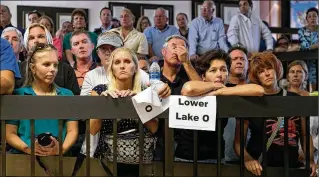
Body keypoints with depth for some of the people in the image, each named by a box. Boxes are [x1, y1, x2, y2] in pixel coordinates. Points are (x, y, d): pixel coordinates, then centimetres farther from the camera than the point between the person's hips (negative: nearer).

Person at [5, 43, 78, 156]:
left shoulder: (67, 95, 15)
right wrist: (27, 149, -11)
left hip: (57, 157, 1)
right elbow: (10, 133, 7)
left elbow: (72, 130, 11)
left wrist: (62, 149, -9)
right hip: (23, 157, 0)